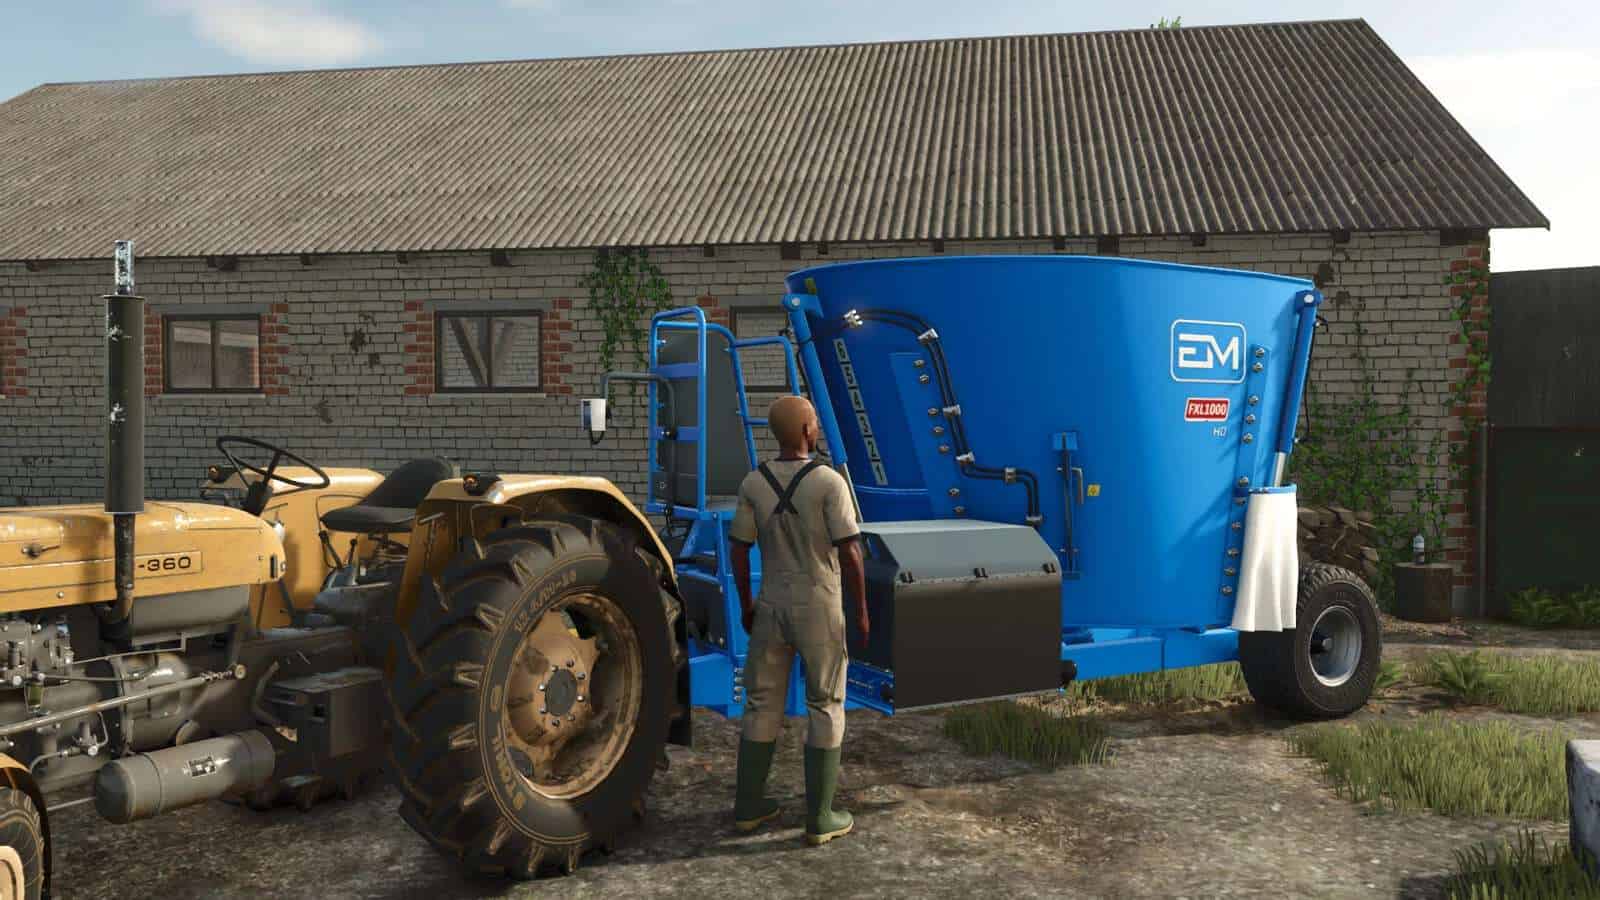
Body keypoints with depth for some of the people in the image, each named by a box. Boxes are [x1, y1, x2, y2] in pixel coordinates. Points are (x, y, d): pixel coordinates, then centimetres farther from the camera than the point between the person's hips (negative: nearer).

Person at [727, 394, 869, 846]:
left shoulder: (754, 483, -3)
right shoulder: (829, 482, -16)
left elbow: (738, 550, 1)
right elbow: (850, 553, -16)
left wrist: (745, 604, 13)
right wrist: (862, 609, -5)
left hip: (771, 607, 4)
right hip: (819, 610, -4)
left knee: (763, 705, 15)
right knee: (825, 708, 6)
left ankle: (748, 805, 21)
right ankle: (819, 817, 9)